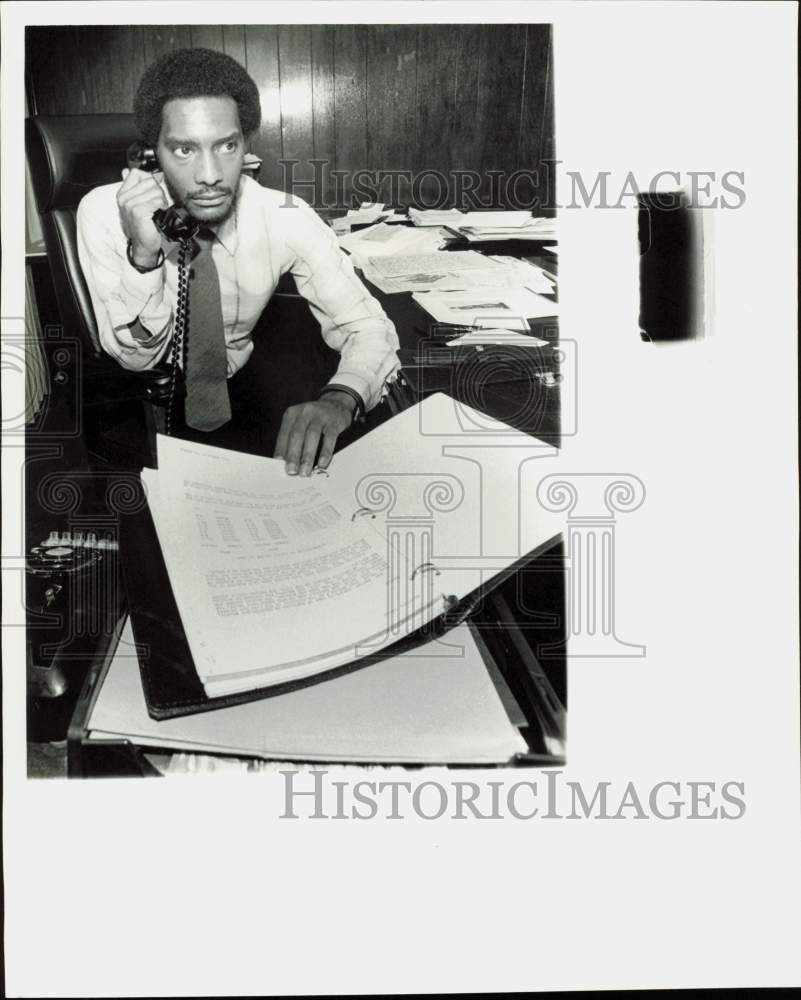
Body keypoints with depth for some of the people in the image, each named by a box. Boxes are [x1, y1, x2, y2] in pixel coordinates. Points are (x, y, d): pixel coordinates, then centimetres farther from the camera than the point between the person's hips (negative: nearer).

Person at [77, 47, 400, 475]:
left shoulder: (287, 218, -18)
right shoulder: (104, 213, -19)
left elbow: (368, 327, -16)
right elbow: (136, 356, -16)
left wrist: (339, 399, -39)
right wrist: (144, 254, -35)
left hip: (237, 392, 3)